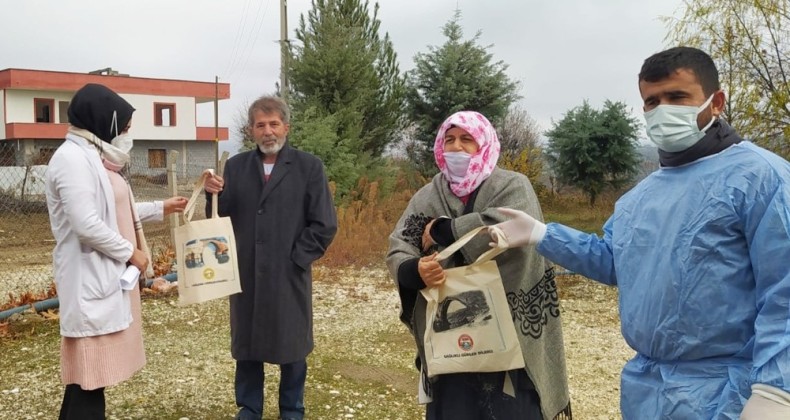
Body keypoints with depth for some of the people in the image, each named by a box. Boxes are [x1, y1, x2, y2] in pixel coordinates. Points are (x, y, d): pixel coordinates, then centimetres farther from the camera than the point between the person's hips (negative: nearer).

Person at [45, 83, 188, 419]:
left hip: (108, 274, 10)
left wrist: (161, 208, 21)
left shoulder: (95, 156, 13)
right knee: (90, 367, -4)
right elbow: (87, 224, -24)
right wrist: (130, 253, -14)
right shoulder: (72, 157, -17)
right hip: (90, 278, -10)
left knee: (94, 364, 14)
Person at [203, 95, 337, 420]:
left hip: (289, 276, -2)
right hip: (245, 275, 3)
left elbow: (324, 225, -4)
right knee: (246, 345, 12)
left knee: (291, 347, 10)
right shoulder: (236, 166, 6)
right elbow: (222, 218, 6)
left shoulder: (309, 166, -2)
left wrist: (295, 260, -9)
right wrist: (214, 195, -12)